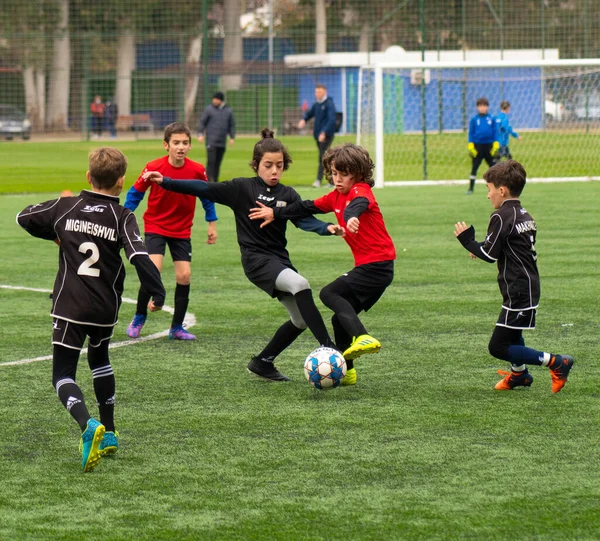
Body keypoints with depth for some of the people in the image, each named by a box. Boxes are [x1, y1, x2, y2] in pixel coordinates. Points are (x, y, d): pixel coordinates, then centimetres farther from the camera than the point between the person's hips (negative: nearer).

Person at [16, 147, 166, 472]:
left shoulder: (65, 207, 0)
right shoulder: (122, 218, -6)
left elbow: (24, 218, 13)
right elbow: (140, 257, -18)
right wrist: (157, 295, -9)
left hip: (68, 307, -2)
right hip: (106, 309, 2)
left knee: (63, 375, 0)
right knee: (99, 358, 29)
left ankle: (88, 426, -30)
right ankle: (108, 434, 30)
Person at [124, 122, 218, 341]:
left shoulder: (197, 170, -11)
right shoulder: (153, 168, -16)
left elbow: (207, 196, 6)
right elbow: (135, 193, -4)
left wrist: (212, 224, 8)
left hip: (182, 230, 3)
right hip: (155, 226, -2)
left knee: (184, 275, -4)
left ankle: (177, 327, 10)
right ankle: (139, 318, 5)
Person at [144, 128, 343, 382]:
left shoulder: (288, 195, 7)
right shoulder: (243, 188, -3)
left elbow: (305, 220, -7)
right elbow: (204, 189, -5)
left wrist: (327, 228, -28)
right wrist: (165, 182, -12)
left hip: (280, 260, 6)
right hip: (256, 259, -6)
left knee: (301, 320, 9)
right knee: (300, 285, -30)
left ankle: (262, 362, 27)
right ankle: (328, 348, -31)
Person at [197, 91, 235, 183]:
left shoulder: (228, 111, 10)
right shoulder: (209, 109, 0)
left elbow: (232, 125, 15)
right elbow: (202, 122, 2)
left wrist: (232, 137, 6)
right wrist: (200, 134, -10)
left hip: (222, 142, 4)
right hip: (211, 141, -4)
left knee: (218, 163, 6)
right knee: (211, 161, -12)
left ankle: (215, 181, 12)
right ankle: (210, 181, -13)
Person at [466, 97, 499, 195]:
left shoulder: (491, 119, 1)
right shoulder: (474, 119, 0)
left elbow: (495, 132, 4)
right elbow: (471, 133, 2)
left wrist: (496, 145, -2)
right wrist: (470, 146, -4)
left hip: (489, 146, 1)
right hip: (477, 146, -1)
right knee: (474, 167, 1)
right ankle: (471, 188, 5)